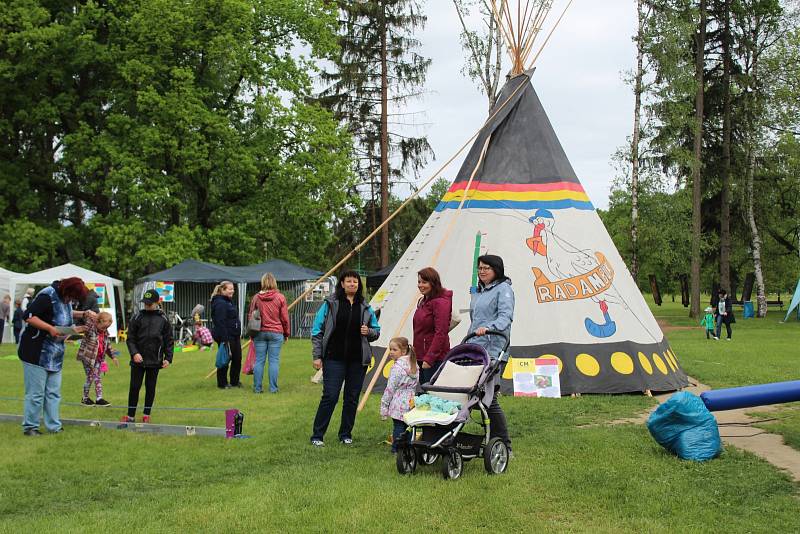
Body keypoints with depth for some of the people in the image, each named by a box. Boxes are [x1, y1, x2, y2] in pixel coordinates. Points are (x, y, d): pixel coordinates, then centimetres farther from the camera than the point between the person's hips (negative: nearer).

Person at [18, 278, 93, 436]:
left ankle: (54, 426, 15)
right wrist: (50, 328, -27)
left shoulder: (65, 299, 6)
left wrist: (83, 314, 11)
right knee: (35, 393, -2)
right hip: (36, 353, -8)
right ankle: (29, 427, 8)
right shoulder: (47, 297, -20)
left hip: (55, 355, 9)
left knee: (53, 392, 10)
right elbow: (28, 316, -25)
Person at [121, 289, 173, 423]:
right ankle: (131, 415, 12)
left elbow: (169, 341, 5)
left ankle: (146, 415, 19)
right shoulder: (137, 317, 1)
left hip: (155, 361, 0)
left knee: (150, 388, 8)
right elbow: (130, 338, 0)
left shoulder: (163, 319, 2)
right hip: (138, 360, 0)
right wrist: (134, 353, -14)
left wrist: (168, 358, -3)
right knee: (134, 387, 3)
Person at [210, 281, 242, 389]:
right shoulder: (220, 303, -15)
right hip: (225, 336, -10)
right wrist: (224, 339, -25)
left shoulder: (229, 302, 17)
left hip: (234, 335, 10)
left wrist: (238, 334, 22)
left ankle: (235, 381, 22)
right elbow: (220, 323, -21)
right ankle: (222, 383, 10)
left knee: (237, 358, 11)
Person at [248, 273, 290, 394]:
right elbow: (285, 317, 0)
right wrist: (286, 333, 11)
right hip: (276, 333, -2)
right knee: (274, 361, 2)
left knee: (259, 360, 6)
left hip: (260, 333, 2)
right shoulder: (280, 297, -3)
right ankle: (273, 388, 2)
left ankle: (257, 387, 8)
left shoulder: (256, 297, 1)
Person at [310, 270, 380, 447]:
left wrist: (369, 331, -6)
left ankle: (346, 434, 21)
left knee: (352, 398, 8)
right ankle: (317, 435, 2)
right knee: (330, 396, -7)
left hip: (358, 360, 4)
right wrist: (316, 356, -6)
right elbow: (317, 330, -1)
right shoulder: (331, 304, 0)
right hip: (334, 358, -4)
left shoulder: (365, 307, 10)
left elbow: (377, 330, 18)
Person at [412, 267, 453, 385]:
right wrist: (415, 352, 18)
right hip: (421, 356, 9)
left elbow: (441, 333, -19)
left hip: (435, 358, -9)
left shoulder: (441, 302, -13)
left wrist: (429, 358, -21)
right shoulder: (422, 301, 17)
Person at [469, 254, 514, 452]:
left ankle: (504, 445, -3)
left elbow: (506, 316, -18)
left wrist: (488, 327, -35)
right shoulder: (478, 291, 24)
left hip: (492, 349, -8)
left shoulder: (503, 289, -2)